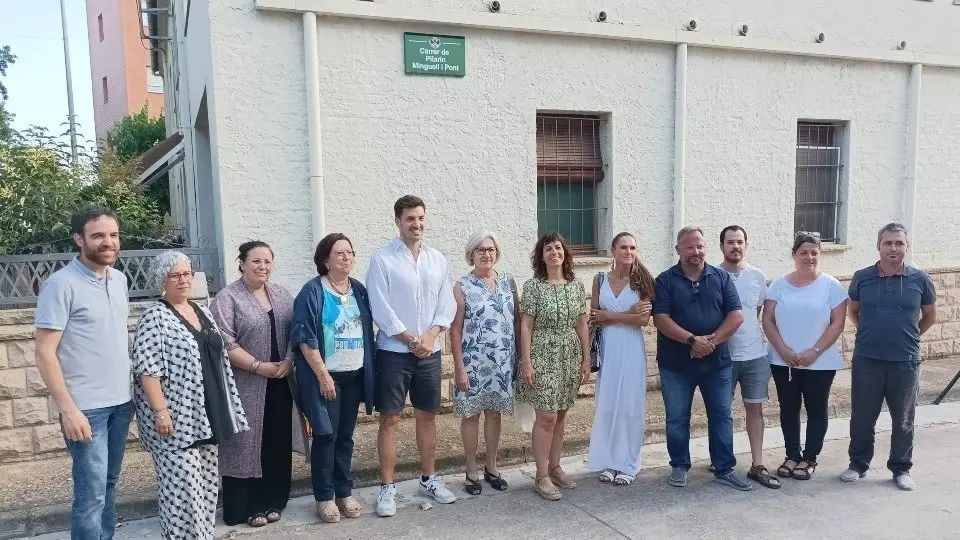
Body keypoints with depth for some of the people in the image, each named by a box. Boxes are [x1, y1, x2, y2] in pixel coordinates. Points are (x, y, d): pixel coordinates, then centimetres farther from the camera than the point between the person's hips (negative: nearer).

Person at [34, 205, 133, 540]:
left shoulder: (119, 279, 8)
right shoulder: (61, 285, -13)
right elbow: (45, 354, -14)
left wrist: (132, 391, 13)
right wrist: (68, 410, -19)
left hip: (120, 403, 7)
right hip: (86, 408, -6)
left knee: (109, 485, 16)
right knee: (91, 494, -1)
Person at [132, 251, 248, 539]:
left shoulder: (203, 312, 13)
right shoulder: (155, 317, -10)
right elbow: (147, 369, -16)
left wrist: (226, 407, 17)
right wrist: (160, 411, -21)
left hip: (207, 415, 8)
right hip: (176, 416, -8)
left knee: (206, 482, 14)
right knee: (182, 486, -4)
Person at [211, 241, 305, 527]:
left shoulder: (281, 295, 11)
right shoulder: (227, 298, -6)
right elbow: (224, 343, -14)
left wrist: (288, 362, -6)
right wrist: (259, 366, -16)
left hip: (280, 384, 5)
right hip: (246, 386, -5)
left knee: (277, 444, 10)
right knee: (247, 444, 2)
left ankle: (271, 501, 23)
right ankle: (245, 508, 14)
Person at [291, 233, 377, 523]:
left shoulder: (359, 290, 7)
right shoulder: (312, 291, -10)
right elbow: (304, 338, -14)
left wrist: (370, 370, 9)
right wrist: (323, 375, -16)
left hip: (355, 375, 5)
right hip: (325, 375, -5)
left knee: (345, 435, 12)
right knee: (325, 435, 1)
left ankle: (344, 492, 24)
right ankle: (324, 497, 15)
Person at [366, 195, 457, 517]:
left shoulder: (437, 259, 7)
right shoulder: (382, 260, -7)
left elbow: (447, 304, 5)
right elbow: (381, 310, -12)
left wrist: (430, 337, -9)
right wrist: (412, 340, -11)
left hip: (430, 352, 4)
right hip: (394, 352, -4)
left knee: (427, 416, 13)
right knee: (390, 419, 1)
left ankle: (429, 479, 27)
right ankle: (387, 488, 12)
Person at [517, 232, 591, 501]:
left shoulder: (577, 285, 7)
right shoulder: (533, 286, -6)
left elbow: (581, 325, 9)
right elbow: (526, 326, -8)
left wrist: (586, 359, 7)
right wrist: (526, 362, -13)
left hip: (570, 358, 5)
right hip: (543, 358, -5)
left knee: (560, 415, 12)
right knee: (546, 417, -5)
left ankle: (555, 467, 25)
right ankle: (542, 477, 5)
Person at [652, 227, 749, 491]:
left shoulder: (721, 278, 4)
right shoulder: (665, 280, -3)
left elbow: (736, 315, -2)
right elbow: (661, 319, -12)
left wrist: (712, 340, -16)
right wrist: (692, 340, -21)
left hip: (717, 362, 2)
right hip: (676, 364, -2)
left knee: (721, 416, 9)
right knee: (677, 418, 7)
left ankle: (725, 469, 22)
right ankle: (679, 466, 23)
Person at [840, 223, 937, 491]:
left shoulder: (920, 280, -3)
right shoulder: (862, 277, -3)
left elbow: (930, 316, 12)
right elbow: (852, 311, 13)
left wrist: (907, 336, 12)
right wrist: (870, 334, 10)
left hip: (906, 362, 0)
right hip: (867, 360, 0)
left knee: (903, 419, 12)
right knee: (862, 417, 9)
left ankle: (901, 469, 27)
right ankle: (858, 464, 24)